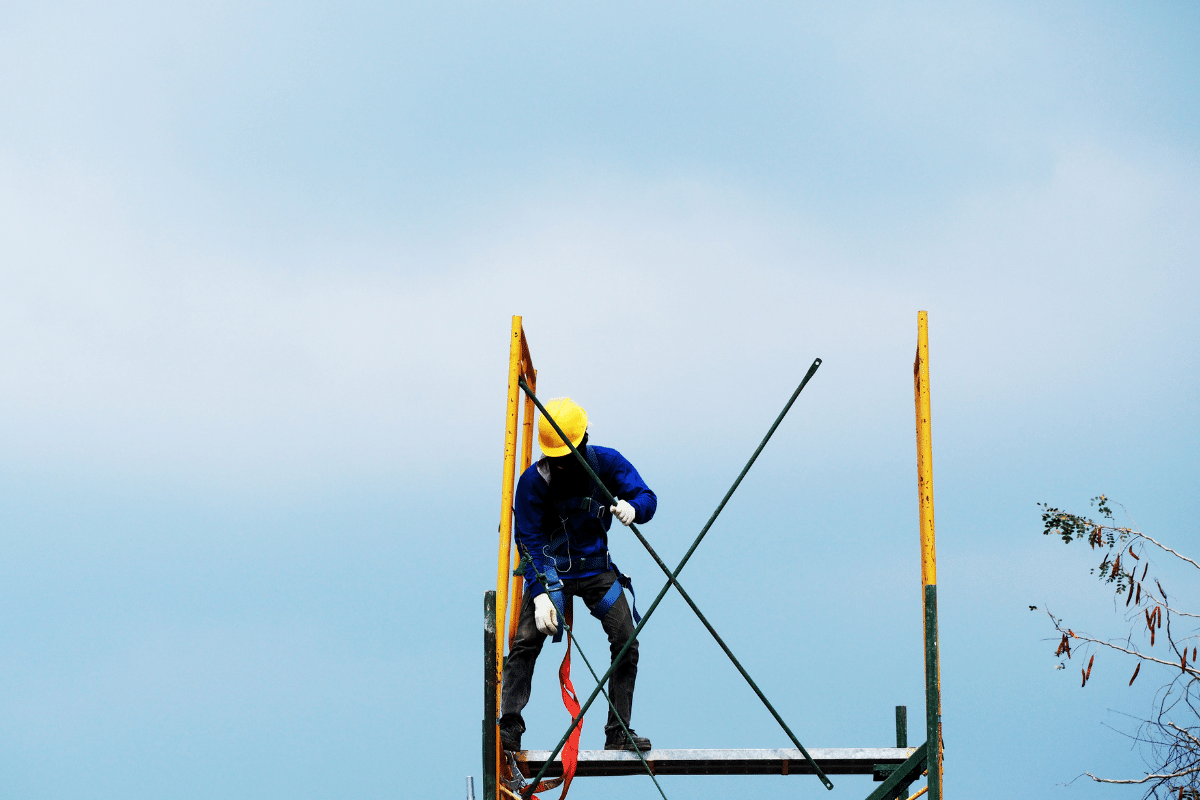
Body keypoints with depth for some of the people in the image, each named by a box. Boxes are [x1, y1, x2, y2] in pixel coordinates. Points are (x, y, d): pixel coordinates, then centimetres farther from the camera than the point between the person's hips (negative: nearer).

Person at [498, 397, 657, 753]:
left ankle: (618, 733, 0)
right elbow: (530, 541, -16)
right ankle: (509, 729, -15)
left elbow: (647, 497, -8)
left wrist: (632, 506, -35)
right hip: (551, 569, -2)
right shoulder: (533, 481, -16)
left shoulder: (606, 463, -8)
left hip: (596, 568, 2)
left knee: (626, 643, -8)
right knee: (525, 642, -18)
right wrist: (540, 595, -26)